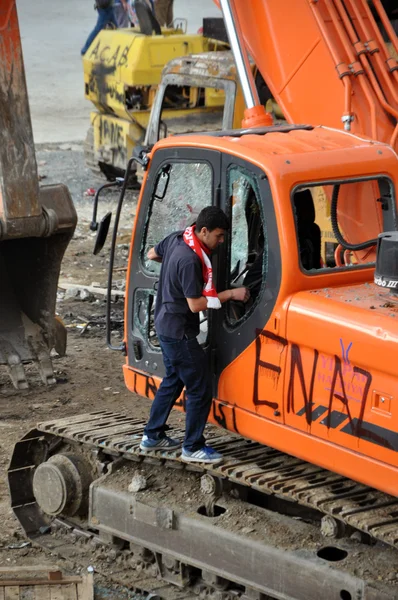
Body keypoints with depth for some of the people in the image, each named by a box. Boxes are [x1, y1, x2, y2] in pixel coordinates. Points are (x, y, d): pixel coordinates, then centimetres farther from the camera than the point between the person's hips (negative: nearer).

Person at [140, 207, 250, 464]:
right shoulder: (190, 261, -28)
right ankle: (193, 448, 5)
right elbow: (196, 304, -25)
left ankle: (153, 436, 32)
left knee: (173, 380, 23)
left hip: (165, 325, 10)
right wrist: (230, 294, -20)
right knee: (200, 389, -3)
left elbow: (152, 254, 20)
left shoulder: (176, 239, 0)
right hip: (180, 332, -10)